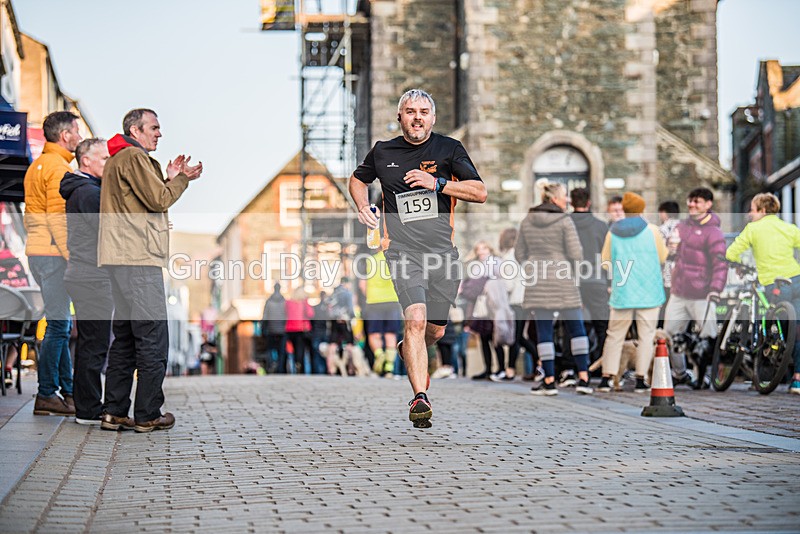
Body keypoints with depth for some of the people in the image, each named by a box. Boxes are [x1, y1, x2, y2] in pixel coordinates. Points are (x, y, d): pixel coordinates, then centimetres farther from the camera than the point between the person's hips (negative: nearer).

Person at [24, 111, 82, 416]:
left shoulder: (37, 166, 19)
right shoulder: (59, 167, -12)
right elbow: (58, 218, -20)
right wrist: (72, 257, -19)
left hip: (37, 251, 10)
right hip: (54, 254, -10)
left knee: (61, 324, 13)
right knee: (58, 325, -7)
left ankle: (67, 391, 17)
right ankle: (46, 396, -6)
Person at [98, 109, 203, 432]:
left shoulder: (117, 160, 24)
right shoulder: (134, 157, -8)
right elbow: (158, 201, -13)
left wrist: (170, 179, 14)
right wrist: (182, 179, 2)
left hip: (121, 260, 11)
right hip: (139, 260, -11)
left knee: (125, 338, 12)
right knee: (152, 339, -7)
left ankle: (115, 412, 12)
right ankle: (148, 415, -5)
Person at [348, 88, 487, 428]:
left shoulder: (449, 149, 4)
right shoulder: (383, 152, 8)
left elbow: (480, 192, -2)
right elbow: (358, 179, 28)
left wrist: (437, 183, -13)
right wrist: (362, 206, 7)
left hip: (442, 251, 2)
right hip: (403, 251, -2)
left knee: (435, 330, 12)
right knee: (416, 319, -23)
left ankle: (409, 352, 48)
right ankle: (420, 397, -24)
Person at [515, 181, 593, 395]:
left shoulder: (527, 221, 6)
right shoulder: (564, 221, -8)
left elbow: (519, 253, 10)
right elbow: (576, 253, -12)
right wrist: (571, 269, 7)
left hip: (537, 281, 3)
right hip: (563, 281, -3)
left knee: (544, 330, 5)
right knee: (576, 327, 7)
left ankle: (549, 381, 4)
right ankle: (583, 378, 3)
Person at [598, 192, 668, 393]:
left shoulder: (613, 233, 2)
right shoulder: (651, 230, -4)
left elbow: (606, 263, 5)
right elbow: (663, 257, 2)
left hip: (622, 292, 2)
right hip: (649, 292, -2)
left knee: (614, 335, 8)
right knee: (646, 336, 4)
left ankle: (606, 378, 4)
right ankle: (640, 380, 1)